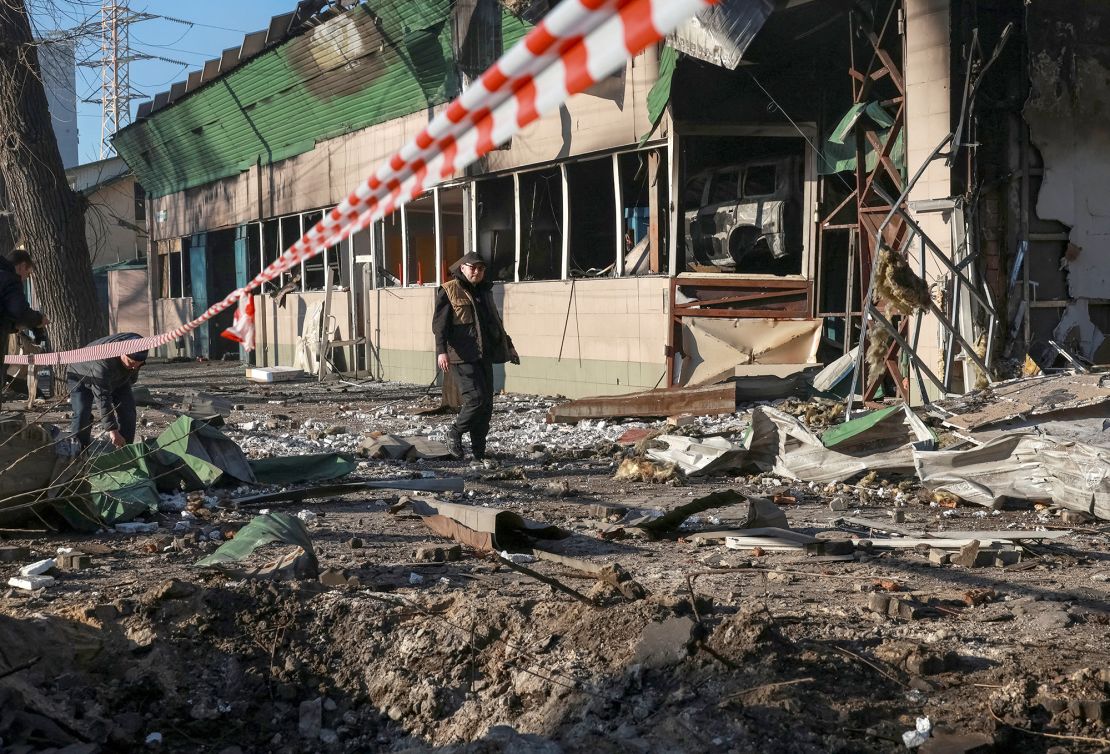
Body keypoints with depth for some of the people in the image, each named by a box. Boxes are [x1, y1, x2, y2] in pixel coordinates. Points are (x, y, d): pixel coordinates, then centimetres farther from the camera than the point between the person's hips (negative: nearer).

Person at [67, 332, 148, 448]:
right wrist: (112, 430, -49)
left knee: (127, 408, -8)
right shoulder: (102, 362, -47)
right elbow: (102, 398, -47)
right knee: (82, 413, -22)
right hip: (81, 377, -5)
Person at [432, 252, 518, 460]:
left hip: (484, 356, 7)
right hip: (463, 356, -7)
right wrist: (441, 351, -22)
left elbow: (496, 323, 32)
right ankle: (455, 432, 8)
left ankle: (479, 451, 12)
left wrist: (508, 347, 33)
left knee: (487, 404, 5)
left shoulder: (484, 292, 20)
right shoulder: (449, 291, -2)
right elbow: (439, 324, -10)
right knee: (476, 399, -15)